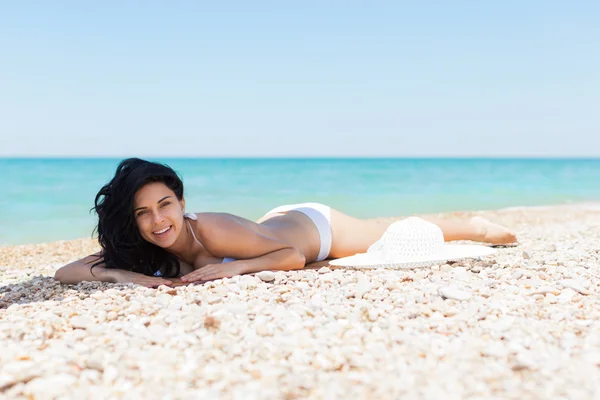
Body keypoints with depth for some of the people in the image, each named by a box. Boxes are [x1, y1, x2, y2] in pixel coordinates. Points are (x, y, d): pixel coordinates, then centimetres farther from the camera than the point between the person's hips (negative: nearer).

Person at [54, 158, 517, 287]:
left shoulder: (214, 231, -41)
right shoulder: (142, 249, -24)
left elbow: (294, 255, -33)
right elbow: (65, 272, -23)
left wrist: (234, 267, -46)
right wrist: (120, 273, -41)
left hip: (314, 225, -5)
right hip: (280, 220, 5)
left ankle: (475, 227, 50)